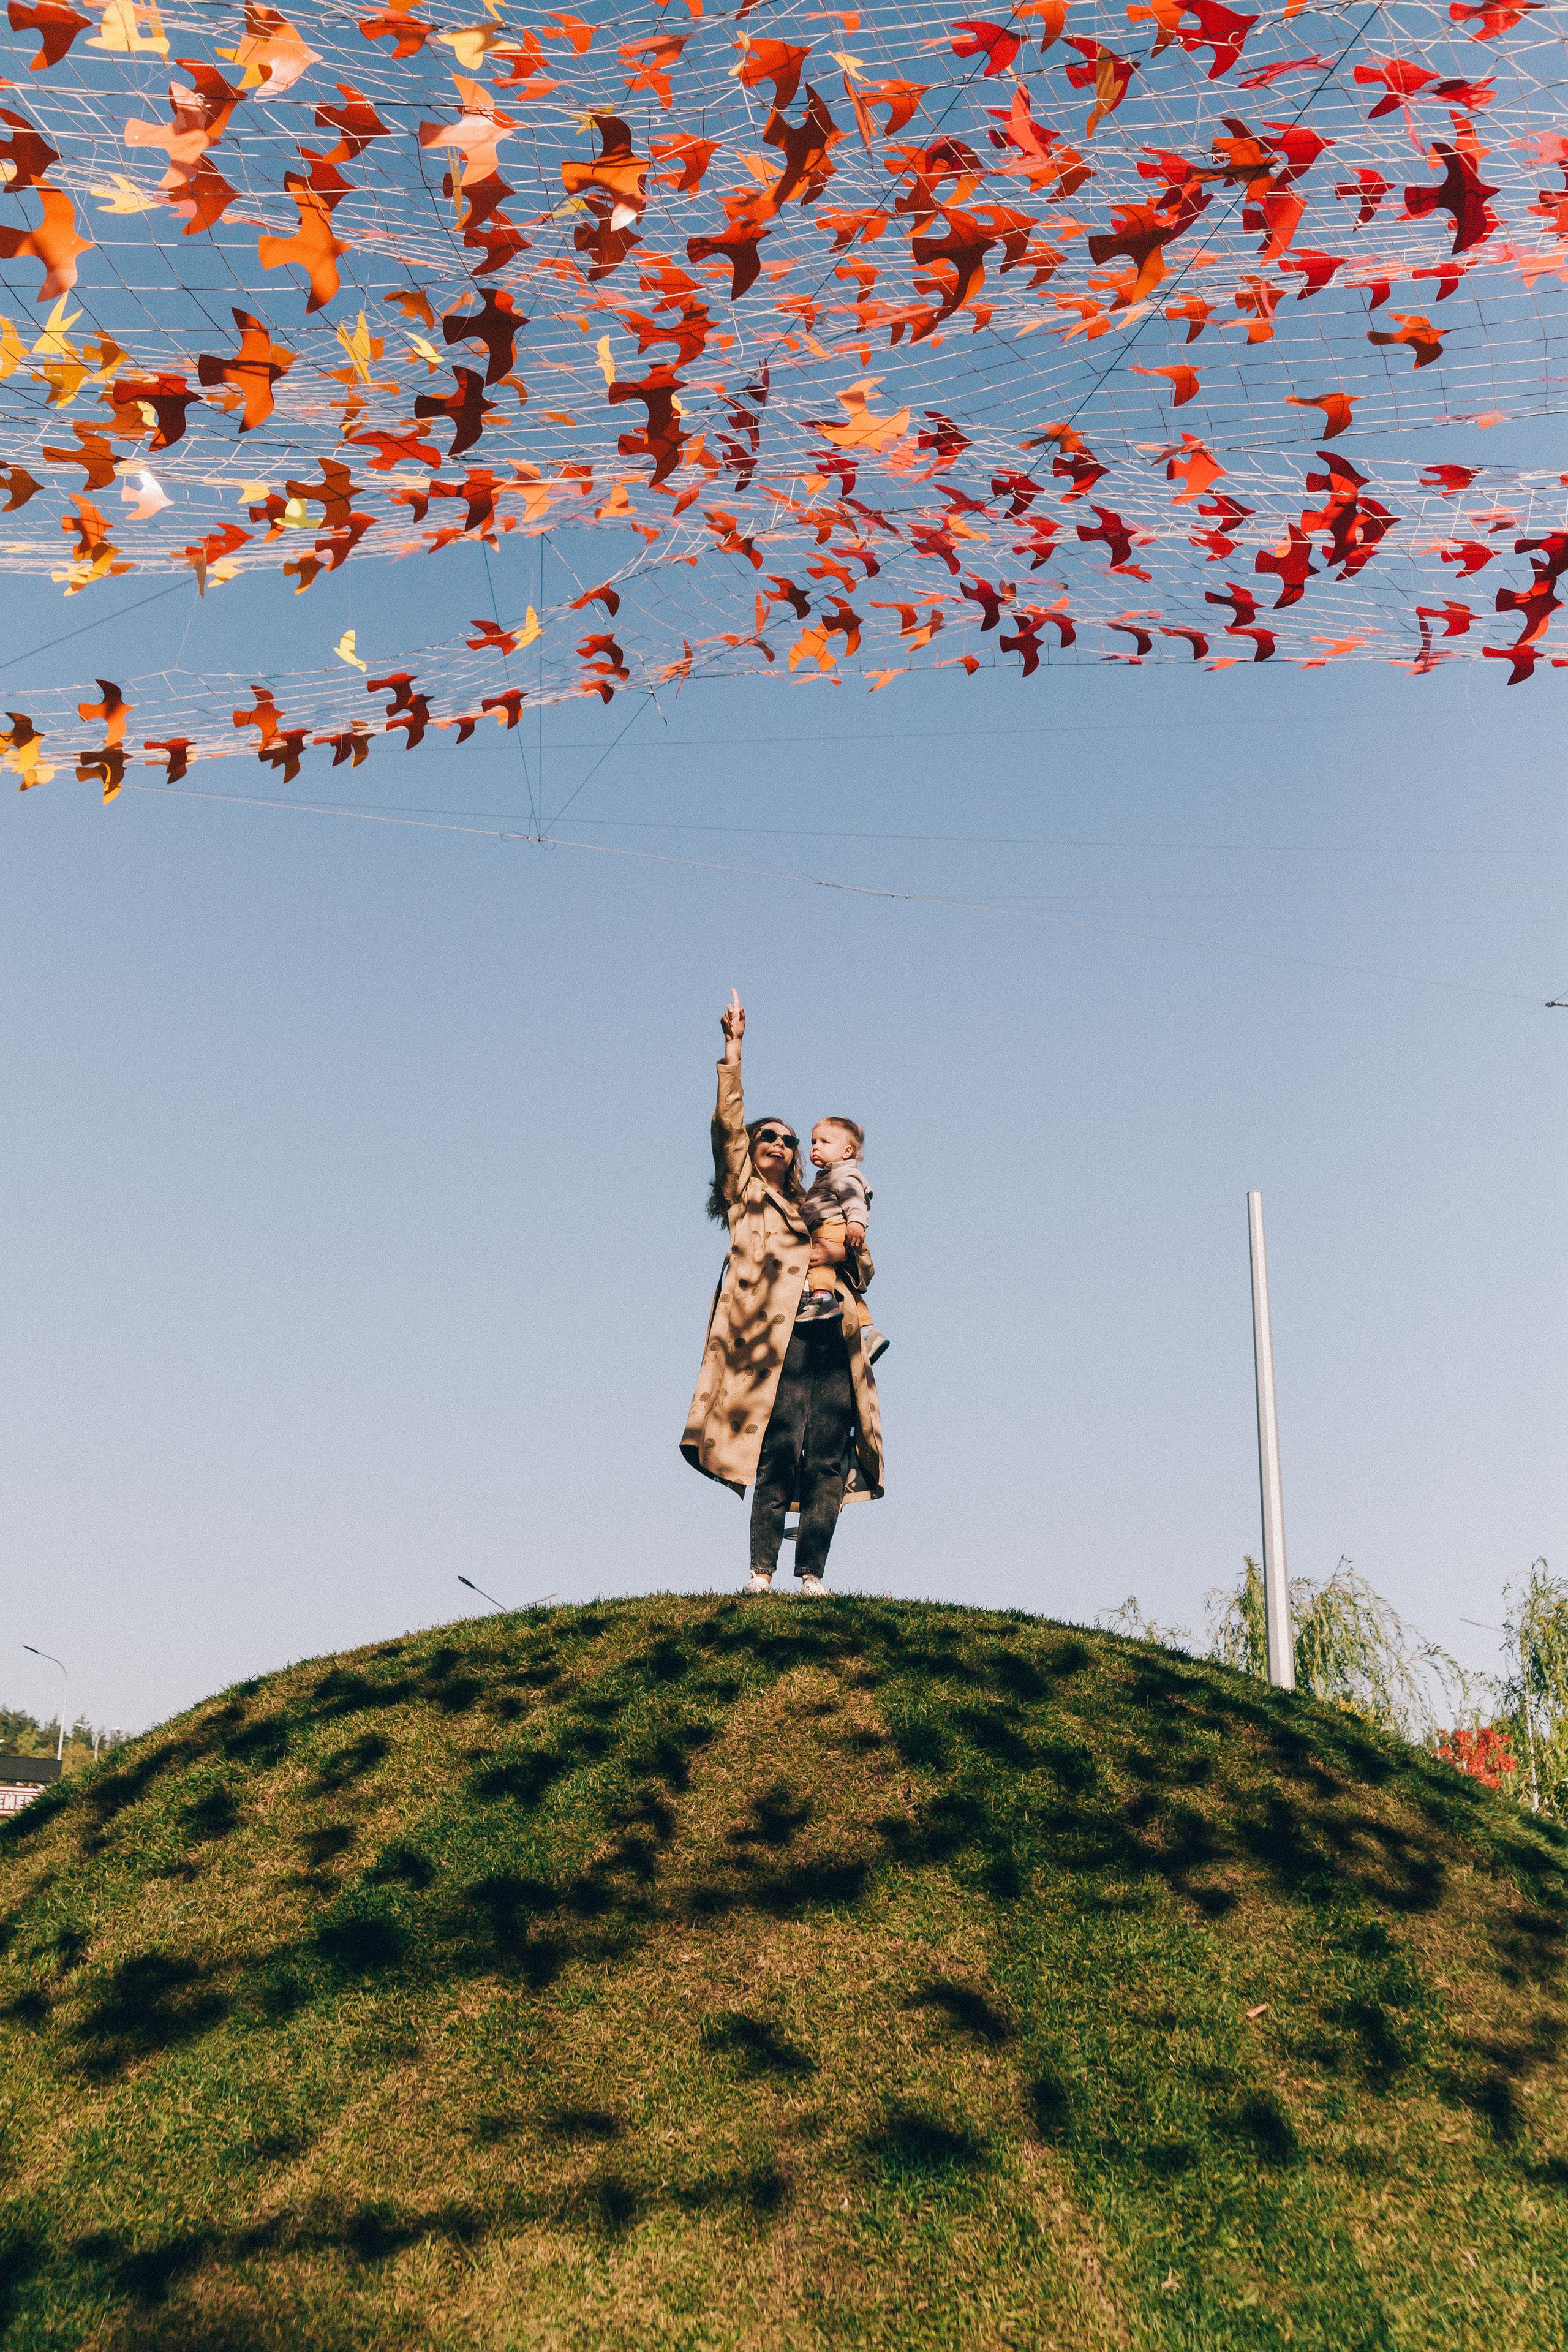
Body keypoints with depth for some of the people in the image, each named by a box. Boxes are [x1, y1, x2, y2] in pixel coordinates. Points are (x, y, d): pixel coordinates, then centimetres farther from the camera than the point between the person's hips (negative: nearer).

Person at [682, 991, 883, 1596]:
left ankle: (812, 1575, -6)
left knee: (827, 1461, -5)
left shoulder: (812, 1209, 30)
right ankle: (761, 1573, -14)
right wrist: (734, 1048, -2)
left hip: (830, 1339, 5)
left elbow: (865, 1267, 29)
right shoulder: (743, 1192, 18)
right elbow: (727, 1124, 4)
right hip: (776, 1338, -4)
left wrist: (844, 1252, 6)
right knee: (777, 1453, -14)